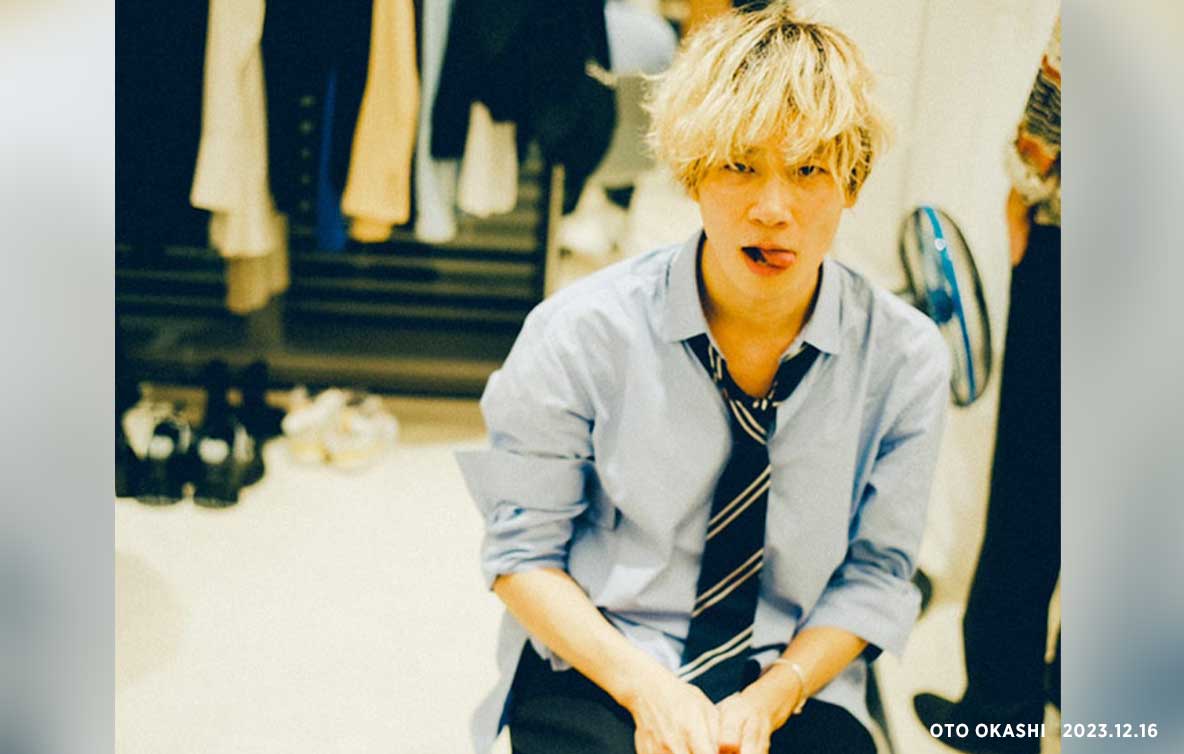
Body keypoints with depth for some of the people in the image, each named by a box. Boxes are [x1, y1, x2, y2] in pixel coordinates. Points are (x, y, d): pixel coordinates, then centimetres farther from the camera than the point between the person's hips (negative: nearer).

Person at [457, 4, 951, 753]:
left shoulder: (905, 355, -6)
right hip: (593, 670, -1)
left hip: (796, 684, 2)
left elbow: (876, 572, 2)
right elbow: (524, 551, -3)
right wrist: (646, 687, -15)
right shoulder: (584, 332, -10)